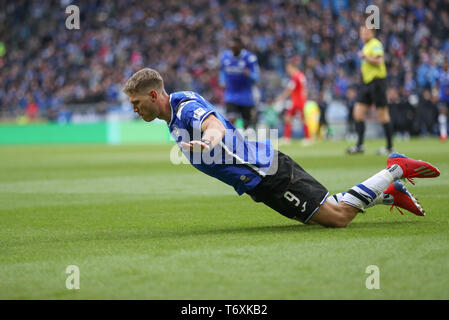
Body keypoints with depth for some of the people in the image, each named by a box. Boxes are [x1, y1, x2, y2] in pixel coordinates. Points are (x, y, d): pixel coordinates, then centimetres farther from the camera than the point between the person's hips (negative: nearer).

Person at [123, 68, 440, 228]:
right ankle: (391, 193, 26)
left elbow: (216, 127, -42)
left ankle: (395, 170, 3)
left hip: (267, 173, -10)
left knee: (337, 216, -11)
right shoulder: (179, 103, 11)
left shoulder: (188, 108, -19)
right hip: (258, 177, 10)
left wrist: (207, 142, -62)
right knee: (316, 217, 15)